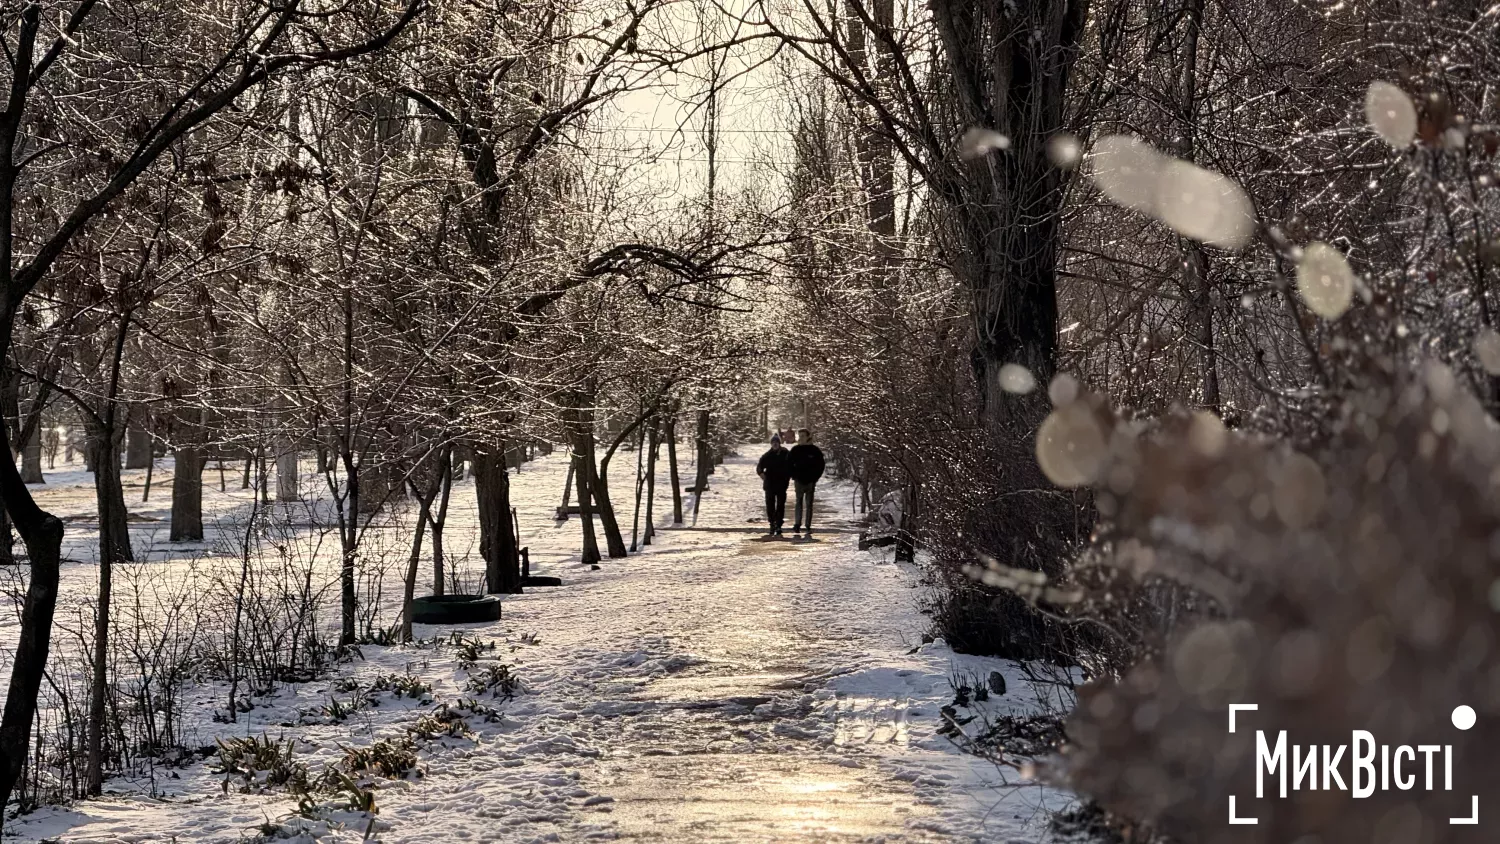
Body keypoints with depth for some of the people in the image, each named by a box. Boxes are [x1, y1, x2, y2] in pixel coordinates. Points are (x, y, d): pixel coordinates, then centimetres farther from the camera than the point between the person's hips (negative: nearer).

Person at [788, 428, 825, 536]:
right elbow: (788, 463, 8)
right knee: (799, 503, 0)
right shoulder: (795, 450, 1)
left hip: (810, 481, -1)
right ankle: (797, 525, -1)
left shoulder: (814, 450, -2)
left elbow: (820, 465, 3)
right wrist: (794, 475, 0)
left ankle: (808, 526, 7)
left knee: (809, 504, 3)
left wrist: (815, 477, -3)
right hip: (799, 480, 1)